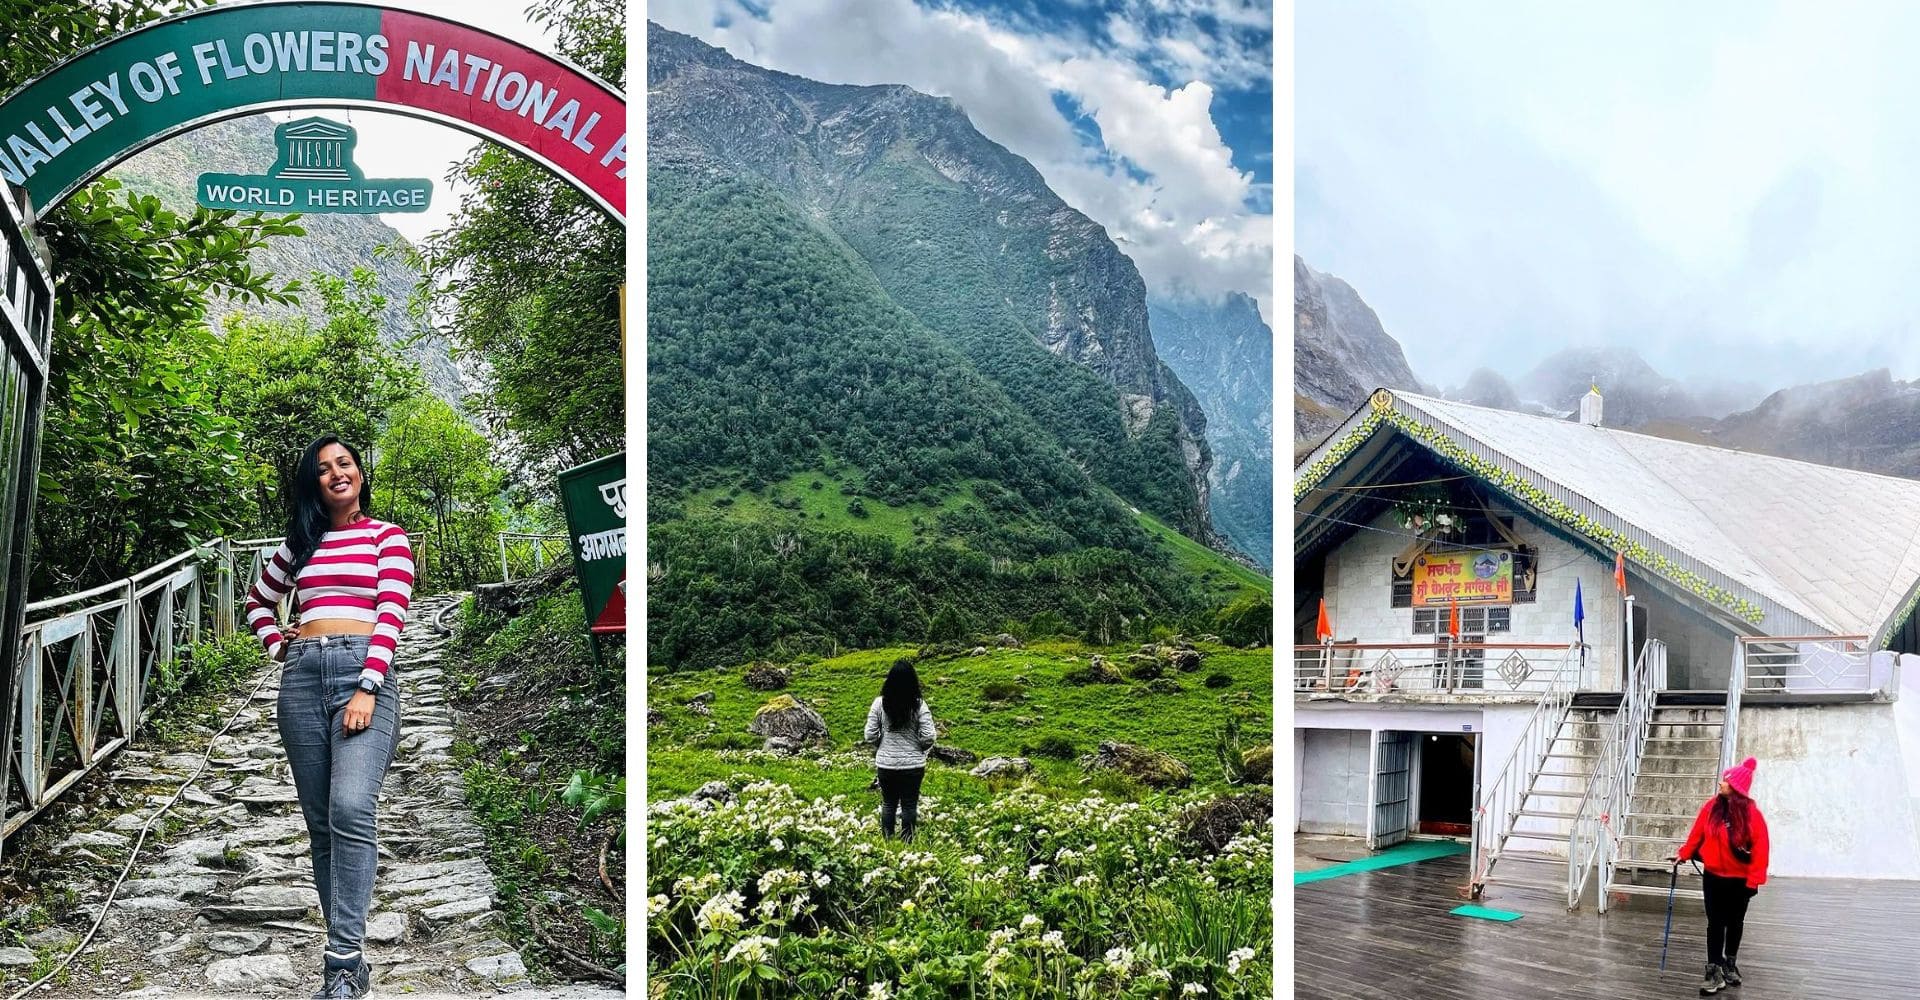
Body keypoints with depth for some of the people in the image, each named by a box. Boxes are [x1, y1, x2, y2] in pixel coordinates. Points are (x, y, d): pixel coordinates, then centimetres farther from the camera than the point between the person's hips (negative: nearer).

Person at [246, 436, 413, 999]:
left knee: (350, 810, -22)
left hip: (362, 672, -5)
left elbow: (391, 613, -4)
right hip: (302, 677, 5)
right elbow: (258, 601, 35)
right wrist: (277, 646, 15)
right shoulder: (300, 543, 19)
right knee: (320, 821, 4)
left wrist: (368, 690, -15)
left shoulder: (386, 537, 7)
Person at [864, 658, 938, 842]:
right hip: (913, 764, -1)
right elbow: (928, 738, -12)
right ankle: (907, 843, 17)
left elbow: (870, 736, -6)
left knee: (888, 804, 16)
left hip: (886, 763, 1)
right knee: (909, 805, 11)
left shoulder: (879, 703, -9)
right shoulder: (919, 706, -12)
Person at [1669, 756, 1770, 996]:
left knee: (1735, 923, 16)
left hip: (1739, 880, -2)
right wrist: (1684, 854, 0)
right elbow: (1697, 833, 4)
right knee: (1716, 923, 0)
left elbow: (1759, 850, -15)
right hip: (1714, 877, 2)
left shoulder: (1752, 814, -16)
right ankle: (1715, 971, 2)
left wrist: (1754, 881, -17)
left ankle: (1729, 964, 33)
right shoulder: (1712, 806, -6)